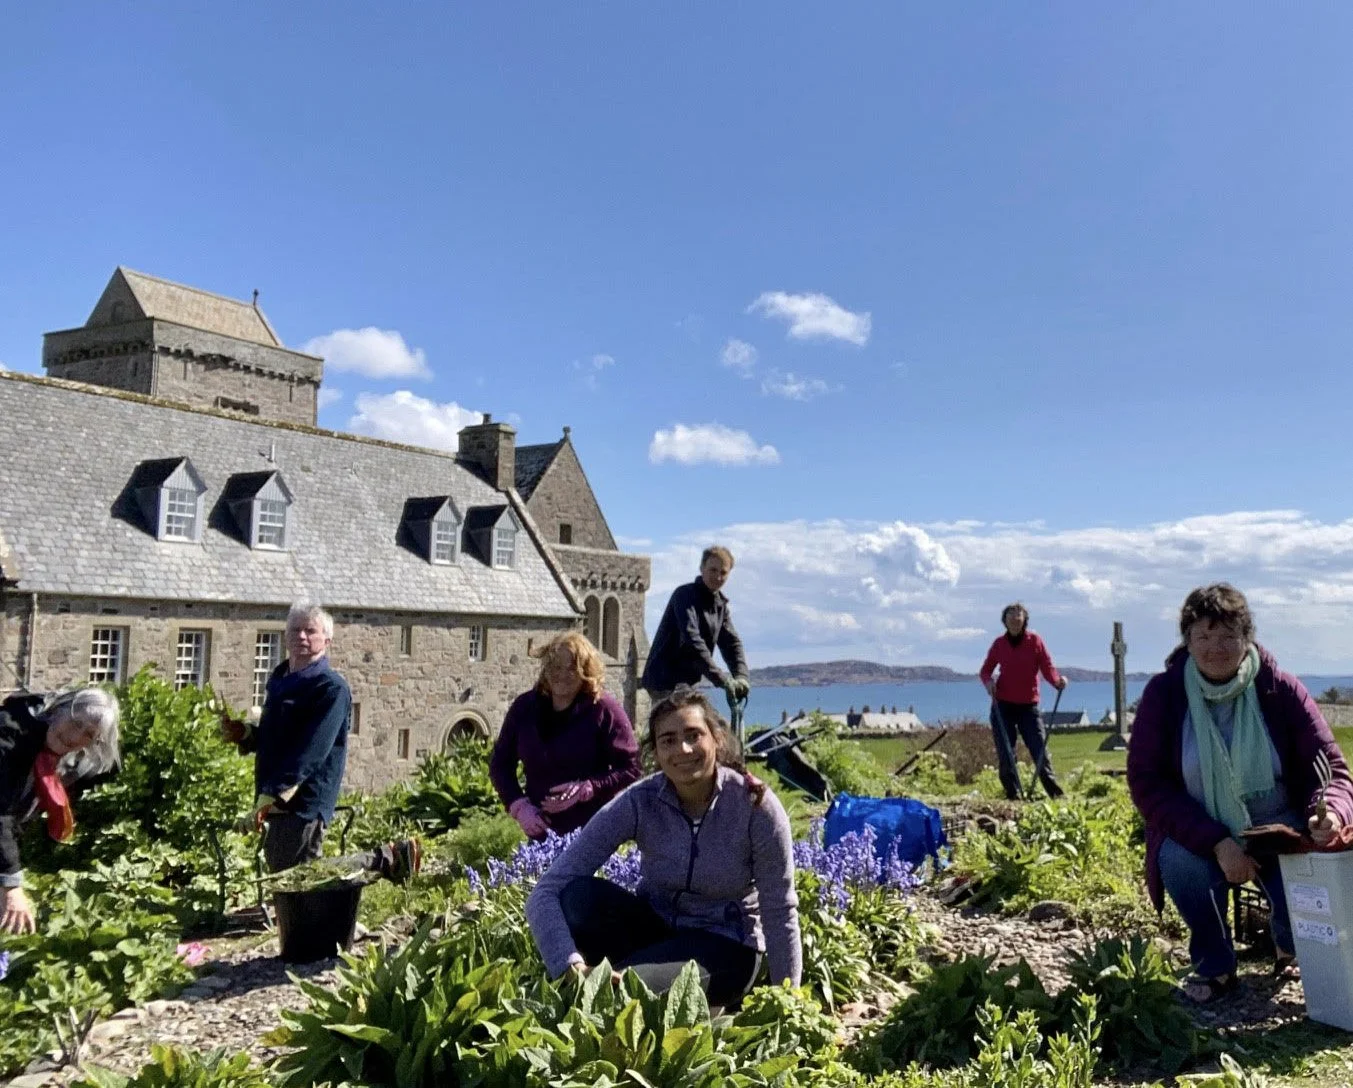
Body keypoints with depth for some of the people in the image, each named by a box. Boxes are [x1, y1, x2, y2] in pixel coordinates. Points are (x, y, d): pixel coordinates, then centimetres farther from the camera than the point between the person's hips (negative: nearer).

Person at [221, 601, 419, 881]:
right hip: (279, 800, 9)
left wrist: (272, 794, -26)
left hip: (304, 802, -9)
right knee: (279, 869, 15)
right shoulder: (281, 682, 13)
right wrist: (243, 734, 6)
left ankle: (387, 860, 6)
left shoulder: (331, 688, -14)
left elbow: (310, 751, -22)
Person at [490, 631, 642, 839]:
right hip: (541, 831, 4)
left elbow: (630, 769, -9)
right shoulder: (525, 706, 3)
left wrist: (584, 789, -21)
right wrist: (519, 805, -7)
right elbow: (500, 762, 9)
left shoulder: (604, 709, -9)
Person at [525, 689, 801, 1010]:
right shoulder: (637, 802, -19)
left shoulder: (756, 805, -21)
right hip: (656, 926, 3)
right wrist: (573, 967, -40)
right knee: (579, 897, -28)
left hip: (726, 947, -2)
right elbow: (546, 892, -24)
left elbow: (780, 914, -13)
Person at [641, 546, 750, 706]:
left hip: (687, 683, 8)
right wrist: (721, 679, -33)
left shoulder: (721, 604, 12)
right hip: (666, 681, -8)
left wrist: (741, 676, -18)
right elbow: (692, 640, -26)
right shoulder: (685, 595, -14)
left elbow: (731, 642, 2)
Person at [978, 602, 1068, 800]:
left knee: (1040, 749, -6)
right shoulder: (999, 644, 3)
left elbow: (1047, 667, -5)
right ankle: (1013, 794, 6)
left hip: (1028, 706, -2)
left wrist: (1057, 680, -26)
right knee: (1005, 753, 0)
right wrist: (988, 681, -11)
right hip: (1002, 705, 2)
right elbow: (986, 670, 12)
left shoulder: (1034, 640, -1)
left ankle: (1056, 793, -3)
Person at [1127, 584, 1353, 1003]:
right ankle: (1215, 967, -2)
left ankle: (1288, 946, 18)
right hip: (1199, 832, -1)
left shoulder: (1280, 689, -11)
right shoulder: (1163, 693, -13)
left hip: (1278, 826, 1)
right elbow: (1146, 783, -17)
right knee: (1180, 862, -33)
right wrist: (1217, 842, -28)